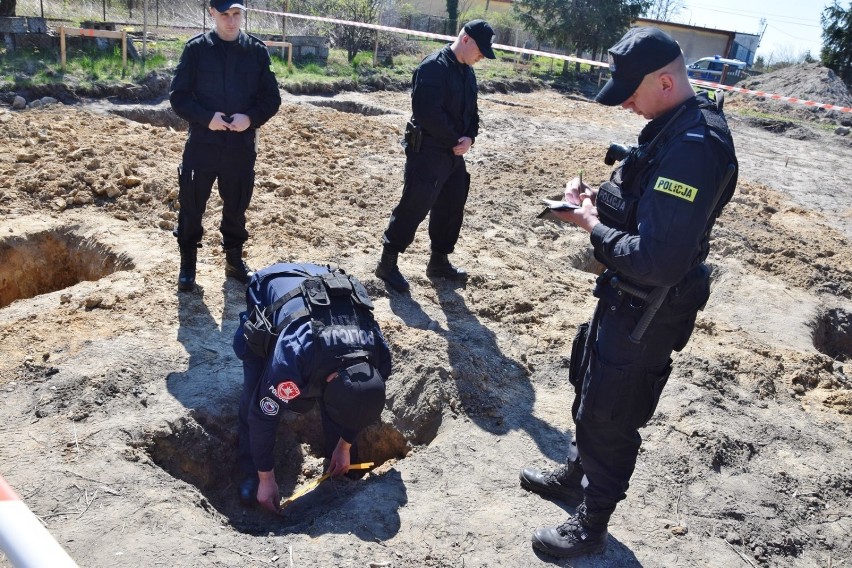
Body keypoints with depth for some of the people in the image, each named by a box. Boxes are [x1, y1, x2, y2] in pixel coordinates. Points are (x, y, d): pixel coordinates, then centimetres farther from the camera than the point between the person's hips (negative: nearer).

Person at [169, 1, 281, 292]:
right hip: (202, 144, -1)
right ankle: (188, 262, 23)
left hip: (242, 146, 1)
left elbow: (272, 98, 2)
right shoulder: (196, 48, -3)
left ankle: (234, 259, 31)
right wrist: (205, 117, -19)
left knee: (236, 207, 13)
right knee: (191, 205, 6)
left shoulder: (257, 50, 1)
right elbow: (178, 95, -3)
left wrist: (251, 118, -16)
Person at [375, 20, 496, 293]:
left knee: (451, 209, 15)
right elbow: (427, 113, -25)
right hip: (428, 152, -9)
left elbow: (471, 112, 17)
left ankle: (439, 261, 30)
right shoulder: (433, 67, -17)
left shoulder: (467, 73, 11)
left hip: (455, 154, 9)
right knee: (413, 208, -4)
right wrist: (455, 141, -15)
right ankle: (388, 262, 10)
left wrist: (469, 138, -4)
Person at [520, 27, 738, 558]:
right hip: (624, 297, 10)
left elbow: (660, 260, -33)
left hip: (646, 314, -10)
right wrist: (598, 198, -1)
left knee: (610, 417, 7)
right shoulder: (675, 124, 3)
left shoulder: (694, 147, -29)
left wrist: (594, 226, -19)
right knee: (590, 386, 26)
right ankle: (576, 474, 50)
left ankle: (591, 526, 30)